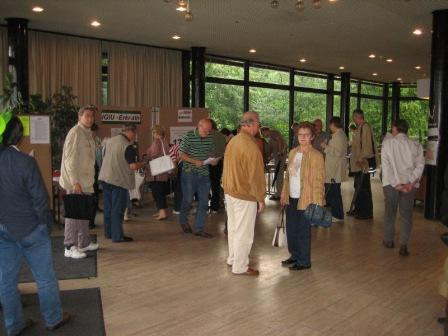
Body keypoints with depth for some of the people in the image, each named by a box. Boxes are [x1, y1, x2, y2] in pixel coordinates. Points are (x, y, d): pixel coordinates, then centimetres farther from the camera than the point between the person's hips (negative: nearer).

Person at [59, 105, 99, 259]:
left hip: (85, 182, 9)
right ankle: (70, 248, 4)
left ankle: (84, 242, 28)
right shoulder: (75, 133, -14)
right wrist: (75, 182, -22)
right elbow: (70, 159, -19)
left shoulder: (88, 133, 14)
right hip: (76, 182, -9)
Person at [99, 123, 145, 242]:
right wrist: (143, 164, -2)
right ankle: (117, 236, 4)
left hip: (105, 178, 8)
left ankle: (108, 232, 26)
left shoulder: (110, 140, 7)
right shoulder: (128, 147, -17)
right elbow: (133, 166, -20)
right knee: (118, 209, -1)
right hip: (119, 180, -8)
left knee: (108, 207, 16)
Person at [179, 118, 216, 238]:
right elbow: (181, 154, -8)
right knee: (188, 200, 6)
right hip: (189, 173, -5)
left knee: (204, 202, 5)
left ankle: (199, 229, 16)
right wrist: (195, 161, -21)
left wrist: (213, 160, -4)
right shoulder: (188, 136, -9)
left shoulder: (210, 138, 6)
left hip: (204, 173, 5)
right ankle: (183, 221, 34)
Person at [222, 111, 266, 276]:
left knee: (233, 228, 20)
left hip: (229, 192, 9)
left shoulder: (232, 141, 3)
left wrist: (229, 186, 17)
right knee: (244, 233, 4)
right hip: (245, 196, -8)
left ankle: (232, 258, 35)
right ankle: (240, 267, 15)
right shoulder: (251, 147, -23)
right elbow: (256, 176, -21)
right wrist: (261, 198, -11)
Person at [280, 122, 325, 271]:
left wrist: (317, 202, -16)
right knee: (291, 229, 14)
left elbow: (318, 181, -11)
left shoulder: (316, 156, -9)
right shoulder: (293, 152, 10)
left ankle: (304, 261, 18)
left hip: (305, 199, -6)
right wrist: (284, 194, 11)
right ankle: (295, 256, 32)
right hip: (291, 198, 6)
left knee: (303, 231, 4)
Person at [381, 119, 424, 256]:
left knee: (390, 213, 15)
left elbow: (386, 165, -9)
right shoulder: (416, 145, 5)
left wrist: (396, 184, -10)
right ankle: (403, 245, 1)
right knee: (407, 215, 8)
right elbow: (420, 165, -5)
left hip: (391, 183, -1)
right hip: (409, 184, 1)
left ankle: (389, 240, 27)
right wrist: (411, 182, -10)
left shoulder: (387, 142, -2)